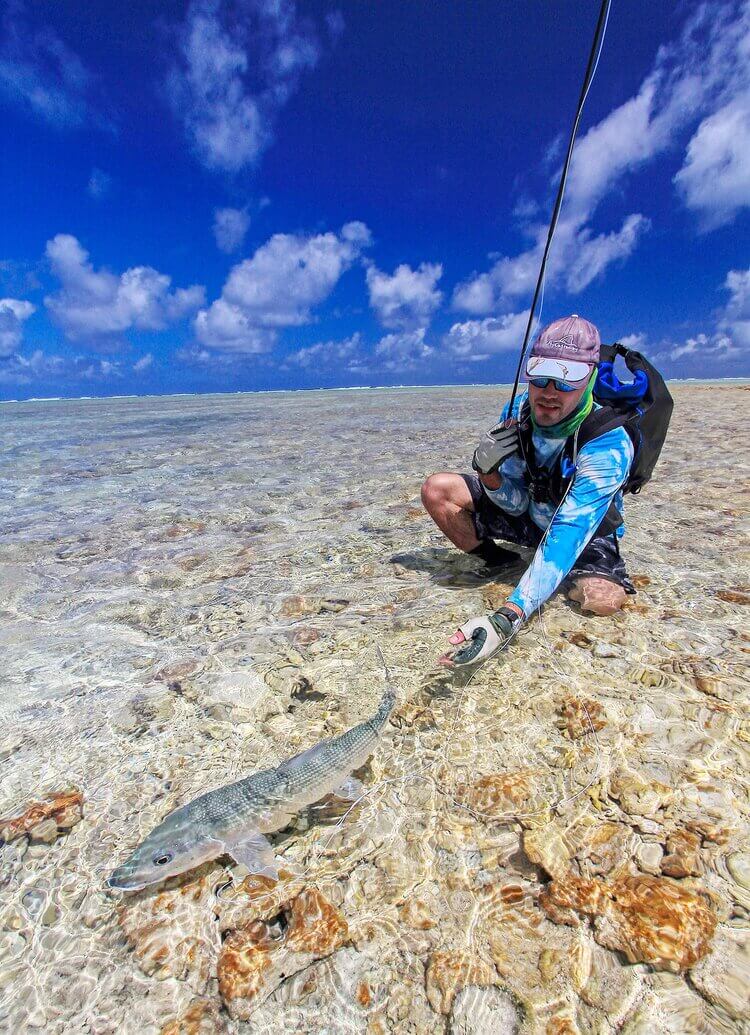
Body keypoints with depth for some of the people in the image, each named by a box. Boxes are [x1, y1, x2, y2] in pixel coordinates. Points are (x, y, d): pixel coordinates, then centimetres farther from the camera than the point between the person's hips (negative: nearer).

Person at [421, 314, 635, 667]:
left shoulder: (609, 445, -33)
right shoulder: (516, 413, -18)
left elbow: (568, 533, -44)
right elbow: (517, 503, -13)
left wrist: (507, 618, -55)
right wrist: (489, 473, -38)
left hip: (585, 531, -2)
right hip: (529, 515, 3)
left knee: (603, 599, -33)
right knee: (437, 489, -15)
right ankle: (497, 561, 7)